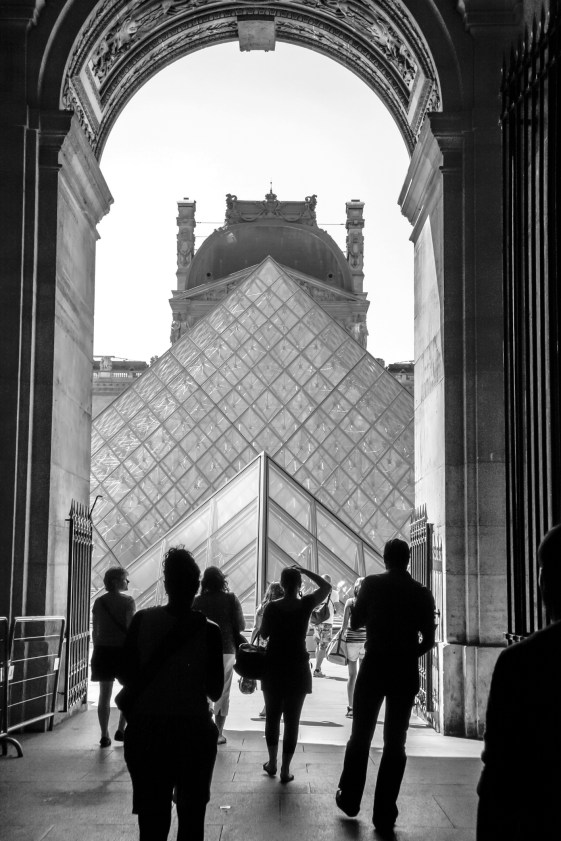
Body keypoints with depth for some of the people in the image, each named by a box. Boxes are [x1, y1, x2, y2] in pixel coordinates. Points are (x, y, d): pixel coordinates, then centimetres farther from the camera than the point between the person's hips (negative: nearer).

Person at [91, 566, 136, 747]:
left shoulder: (99, 602, 7)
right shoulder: (127, 601, -7)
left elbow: (94, 631, 10)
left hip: (102, 651, 4)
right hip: (123, 649, -4)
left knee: (104, 695, 7)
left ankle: (104, 735, 6)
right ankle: (121, 730, 9)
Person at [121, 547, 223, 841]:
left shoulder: (142, 620, -6)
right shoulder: (209, 631, -10)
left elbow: (127, 678, -1)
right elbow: (215, 691, -2)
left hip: (146, 731, 1)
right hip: (194, 731, -1)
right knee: (191, 817, 13)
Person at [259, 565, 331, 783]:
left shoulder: (272, 607, -7)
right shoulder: (306, 605, -9)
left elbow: (263, 634, 5)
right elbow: (326, 586, 5)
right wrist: (305, 571, 3)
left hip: (273, 667, 1)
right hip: (297, 669, -1)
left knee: (272, 715, 17)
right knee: (292, 719, 4)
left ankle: (272, 763, 23)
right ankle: (285, 769, 5)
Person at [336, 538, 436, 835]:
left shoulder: (372, 584, -5)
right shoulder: (422, 593, 0)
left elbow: (354, 622, 2)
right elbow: (428, 640, 0)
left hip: (374, 667, -1)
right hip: (406, 673, 1)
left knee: (360, 736, 15)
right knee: (395, 743, 6)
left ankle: (349, 799, 25)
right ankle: (384, 816, 6)